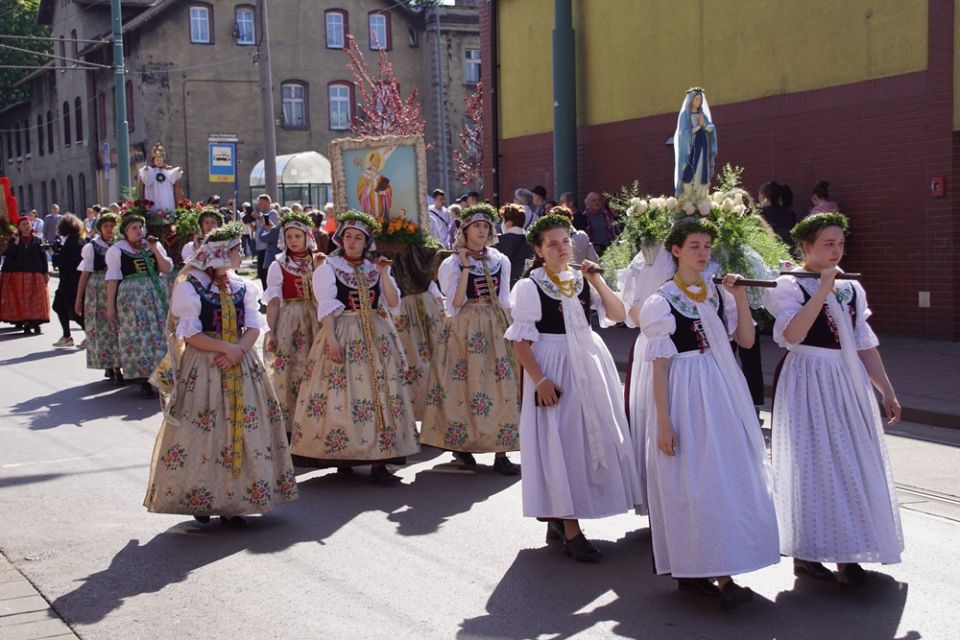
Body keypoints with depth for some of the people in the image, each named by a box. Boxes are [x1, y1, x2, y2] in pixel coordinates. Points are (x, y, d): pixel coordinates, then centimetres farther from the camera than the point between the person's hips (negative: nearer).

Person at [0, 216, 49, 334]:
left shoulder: (37, 241, 7)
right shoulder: (13, 241, 8)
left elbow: (43, 258, 4)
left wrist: (46, 273, -1)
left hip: (35, 275, 0)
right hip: (17, 275, 0)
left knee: (36, 300, -2)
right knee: (21, 301, -1)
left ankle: (35, 322, 3)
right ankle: (26, 323, 1)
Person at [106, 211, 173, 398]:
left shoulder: (154, 245, 11)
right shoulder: (117, 250, 1)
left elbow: (167, 269, 4)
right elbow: (112, 278, -1)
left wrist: (155, 250, -7)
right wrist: (110, 306, -5)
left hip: (157, 295, 3)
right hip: (132, 297, -3)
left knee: (159, 335, 0)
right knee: (139, 338, -4)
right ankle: (145, 381, 0)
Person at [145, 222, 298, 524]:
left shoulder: (242, 286, 10)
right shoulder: (190, 287, -5)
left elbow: (254, 327, 3)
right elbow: (189, 334, -10)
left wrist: (238, 350, -15)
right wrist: (226, 348, -17)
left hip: (241, 365, 5)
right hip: (202, 368, -5)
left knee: (242, 429, 2)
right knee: (203, 431, -4)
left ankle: (232, 500, 9)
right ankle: (200, 499, 7)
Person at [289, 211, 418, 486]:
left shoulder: (375, 268, 14)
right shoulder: (328, 268, 2)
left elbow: (394, 303, 5)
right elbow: (327, 308, -7)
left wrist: (384, 274, -6)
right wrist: (332, 340, -18)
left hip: (376, 337, 4)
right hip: (343, 335, -4)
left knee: (380, 393, -2)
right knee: (343, 395, -7)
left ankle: (379, 461, -2)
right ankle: (342, 458, 4)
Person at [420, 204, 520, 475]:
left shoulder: (501, 261, 10)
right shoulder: (452, 264, -1)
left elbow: (505, 299, 15)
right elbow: (455, 305, -11)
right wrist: (466, 268, -13)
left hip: (498, 328, 3)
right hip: (466, 329, -3)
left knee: (503, 387, -3)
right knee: (466, 386, -2)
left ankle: (501, 453, 0)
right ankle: (462, 446, 16)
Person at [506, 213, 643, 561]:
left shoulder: (584, 280, 7)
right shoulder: (529, 287, -8)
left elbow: (618, 315, 0)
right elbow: (521, 341, -11)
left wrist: (597, 281, -9)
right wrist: (540, 380, -19)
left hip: (590, 363, 6)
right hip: (554, 368, -6)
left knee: (595, 438, 10)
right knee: (561, 444, -4)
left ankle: (557, 518, 25)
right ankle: (570, 532, 3)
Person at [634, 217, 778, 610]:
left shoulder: (718, 293, 9)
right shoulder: (662, 301, -6)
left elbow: (746, 339, 6)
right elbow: (659, 365, -8)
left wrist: (739, 297, -4)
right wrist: (663, 421, -13)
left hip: (722, 392, 6)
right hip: (686, 392, -6)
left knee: (726, 474, 6)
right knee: (695, 480, -7)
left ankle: (694, 571, 16)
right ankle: (720, 578, -5)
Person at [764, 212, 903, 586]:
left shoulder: (851, 289, 12)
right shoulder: (789, 286, -7)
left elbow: (865, 345, 14)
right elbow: (792, 333, -25)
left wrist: (887, 391, 11)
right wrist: (823, 288, -22)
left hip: (849, 383, 6)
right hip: (809, 385, -6)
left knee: (854, 466, 6)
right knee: (814, 464, -3)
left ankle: (847, 553, 16)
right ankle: (807, 553, 9)